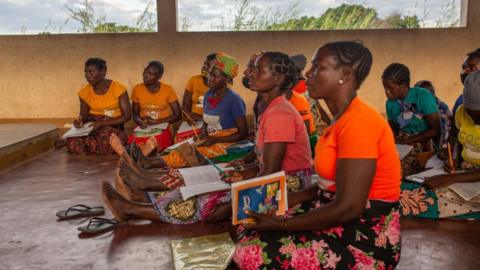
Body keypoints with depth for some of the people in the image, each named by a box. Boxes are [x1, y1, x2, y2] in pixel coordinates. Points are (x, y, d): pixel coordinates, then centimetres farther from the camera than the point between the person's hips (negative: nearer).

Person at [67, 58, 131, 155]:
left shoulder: (118, 89, -11)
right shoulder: (85, 92, 2)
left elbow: (127, 116, -11)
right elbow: (84, 115, 12)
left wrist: (101, 124, -20)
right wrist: (79, 121, -14)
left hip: (112, 126, -3)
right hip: (91, 125, 3)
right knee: (73, 142, -28)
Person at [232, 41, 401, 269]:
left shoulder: (358, 121, -21)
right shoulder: (343, 119, 11)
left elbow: (348, 207, -25)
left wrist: (282, 224, -16)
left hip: (365, 236, -9)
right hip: (341, 219, 9)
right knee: (250, 228, 8)